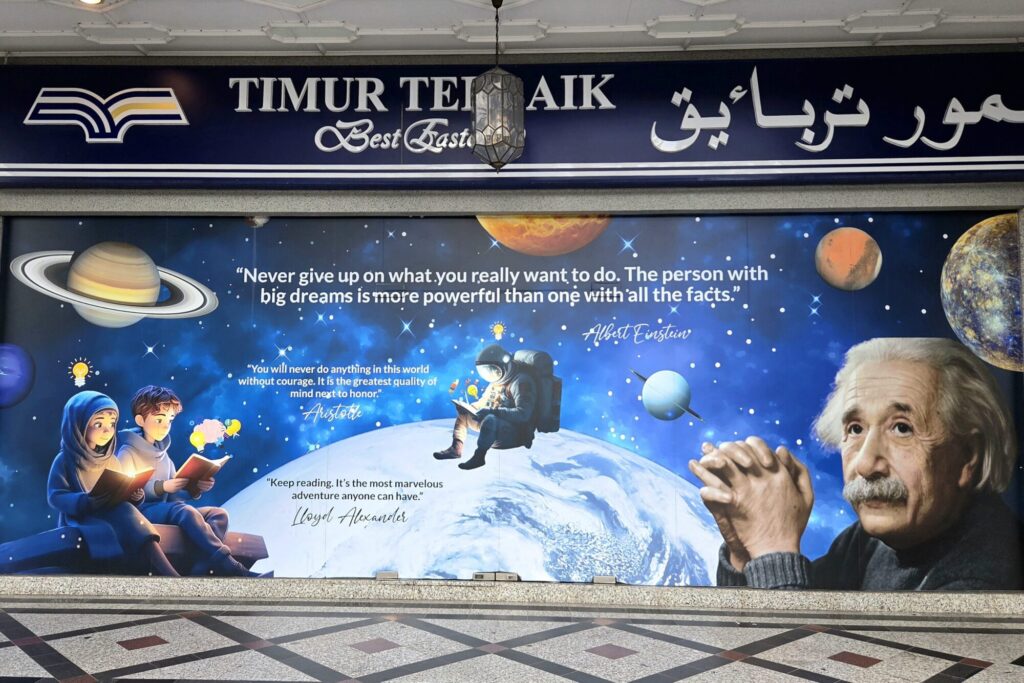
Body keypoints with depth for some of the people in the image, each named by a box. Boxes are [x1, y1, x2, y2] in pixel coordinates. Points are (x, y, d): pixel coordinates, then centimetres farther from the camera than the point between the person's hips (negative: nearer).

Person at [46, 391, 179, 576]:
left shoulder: (112, 461, 14)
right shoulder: (65, 460, 0)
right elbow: (55, 496, -9)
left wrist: (134, 495, -7)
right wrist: (85, 502, -26)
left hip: (112, 514, 4)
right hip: (79, 517, -3)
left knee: (127, 512, -30)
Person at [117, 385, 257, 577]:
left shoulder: (163, 455, 20)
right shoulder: (127, 453, -2)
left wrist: (195, 489, -5)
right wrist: (161, 487, -24)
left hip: (164, 510, 8)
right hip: (141, 511, -8)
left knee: (219, 513, -12)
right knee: (186, 511, -35)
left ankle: (202, 569, -36)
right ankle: (229, 567, -40)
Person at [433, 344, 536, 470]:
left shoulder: (521, 382, -17)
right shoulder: (498, 380, 12)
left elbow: (523, 414, -28)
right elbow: (483, 402, 21)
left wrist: (492, 411, -31)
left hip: (517, 433, -10)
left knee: (490, 419, -39)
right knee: (463, 412, 12)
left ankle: (479, 456, -29)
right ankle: (456, 448, 3)